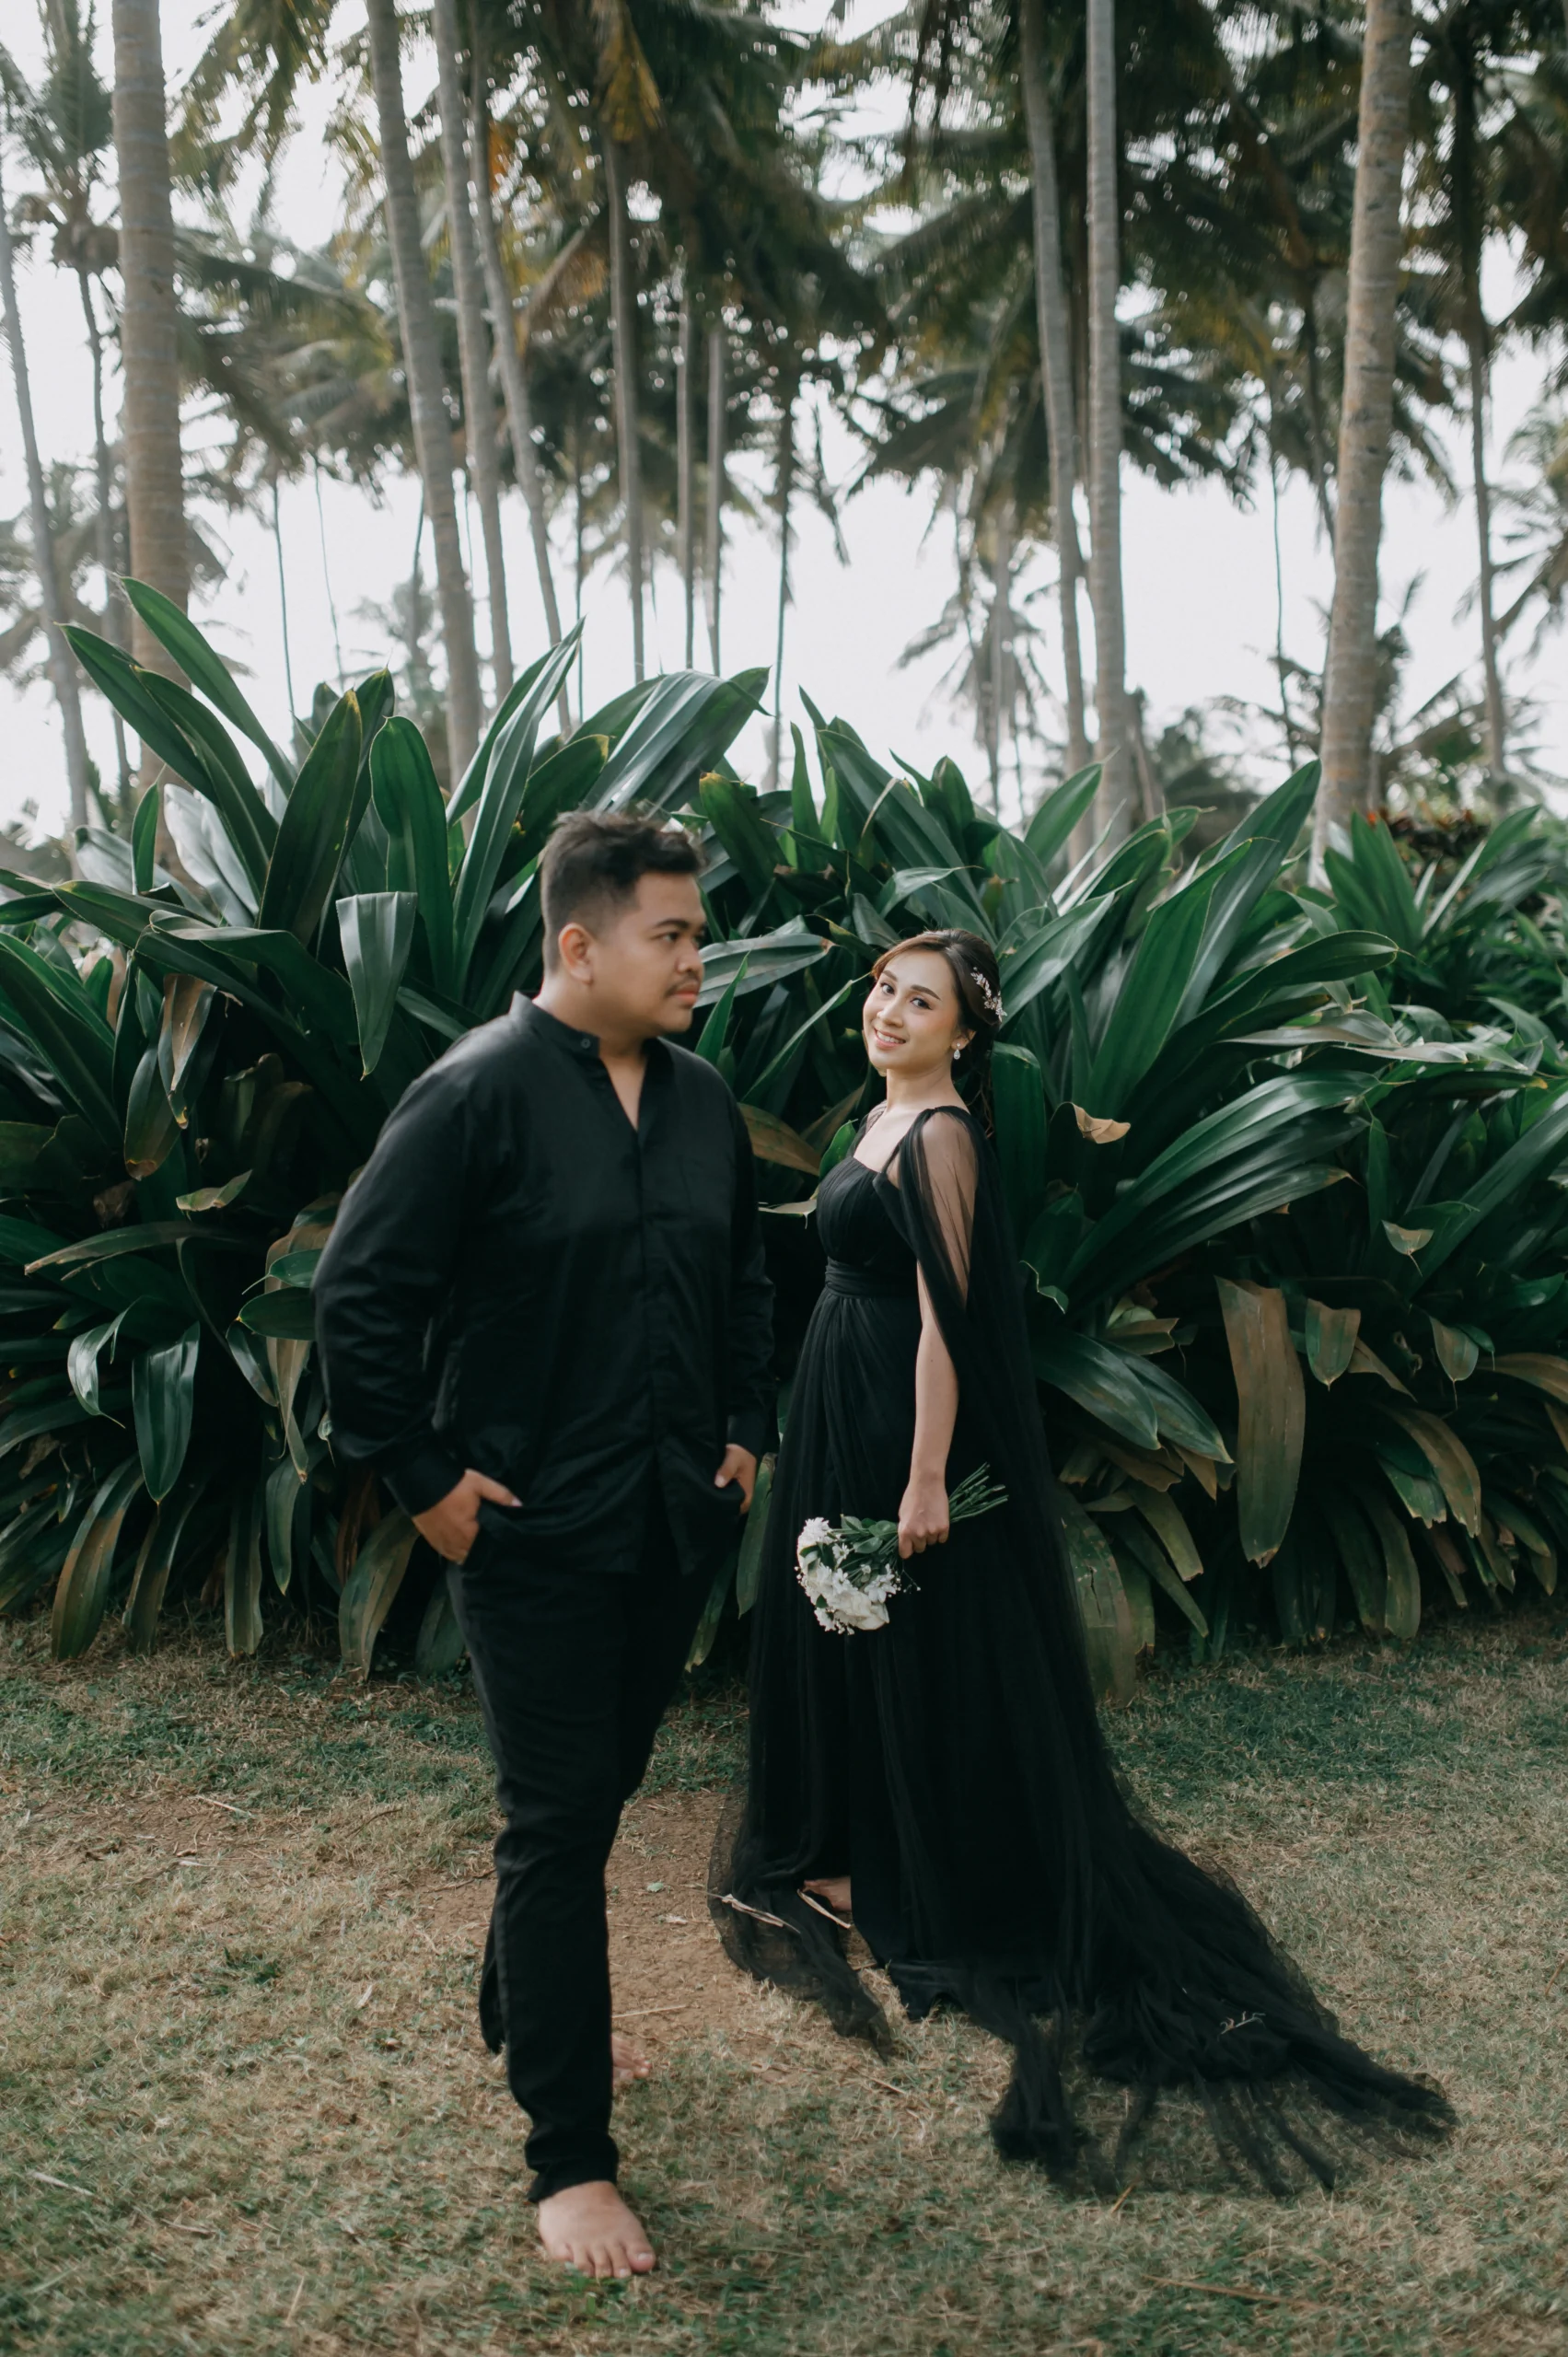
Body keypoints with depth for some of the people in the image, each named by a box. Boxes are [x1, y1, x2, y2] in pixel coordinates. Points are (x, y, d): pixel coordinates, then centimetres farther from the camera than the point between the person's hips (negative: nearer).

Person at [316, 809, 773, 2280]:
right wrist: (423, 1477, -14)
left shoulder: (702, 1101, 5)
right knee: (557, 1827, 0)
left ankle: (524, 2016, 43)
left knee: (599, 1790, 20)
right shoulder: (478, 1094, -16)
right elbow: (358, 1294, -15)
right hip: (536, 1535, -7)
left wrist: (744, 1431, 14)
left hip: (675, 1525, 7)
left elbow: (743, 1278, 20)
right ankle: (569, 2160, 12)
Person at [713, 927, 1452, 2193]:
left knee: (914, 1644, 2)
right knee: (842, 1627, 19)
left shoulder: (940, 1135, -19)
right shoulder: (885, 1118, 9)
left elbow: (944, 1316, -23)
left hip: (900, 1413, -10)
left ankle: (912, 1882, 17)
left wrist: (926, 1481, -24)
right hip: (842, 1405, 10)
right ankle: (852, 1850, 35)